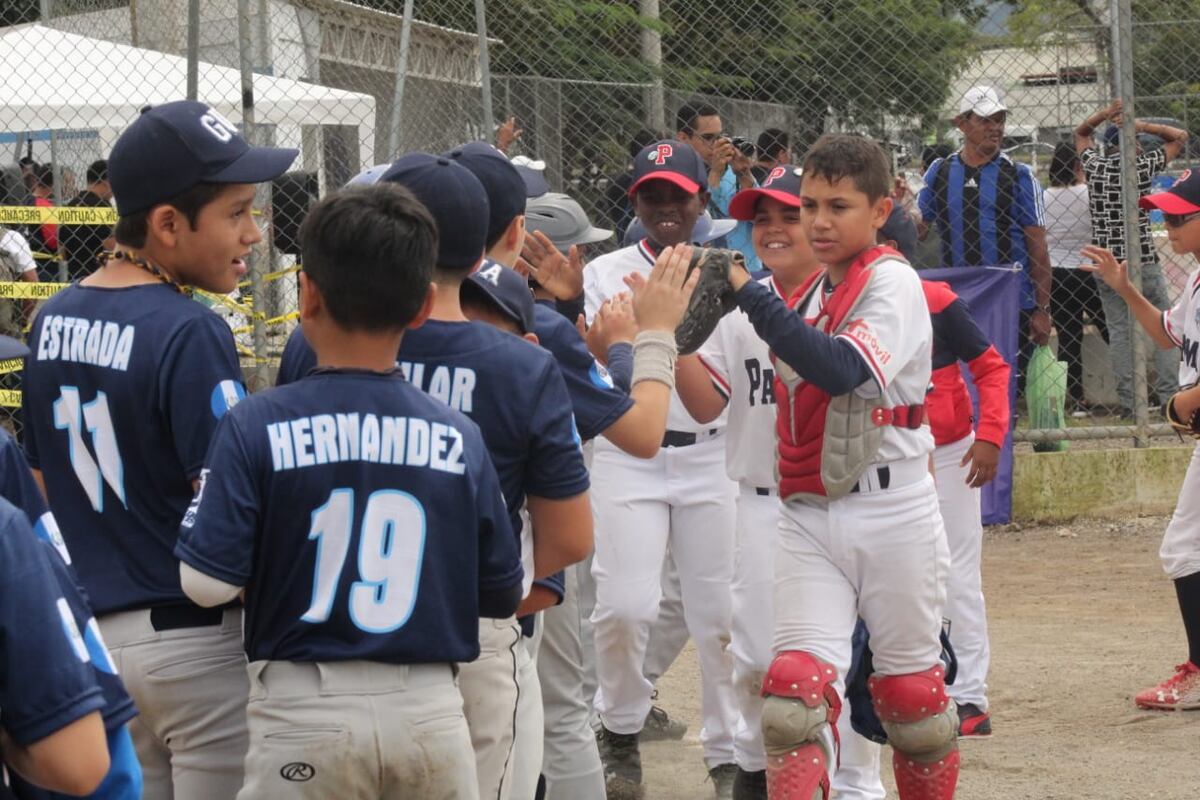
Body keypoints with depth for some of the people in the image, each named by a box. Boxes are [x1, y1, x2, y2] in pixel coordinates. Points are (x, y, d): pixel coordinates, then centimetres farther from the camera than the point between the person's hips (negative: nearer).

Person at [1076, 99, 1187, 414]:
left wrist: (1106, 114, 7)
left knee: (1118, 329, 6)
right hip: (1142, 259, -3)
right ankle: (1169, 396, 0)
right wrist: (1141, 126, 0)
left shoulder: (1095, 164, 2)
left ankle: (1127, 401, 2)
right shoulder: (1144, 165, -5)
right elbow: (1180, 136, 9)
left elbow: (1080, 132, 23)